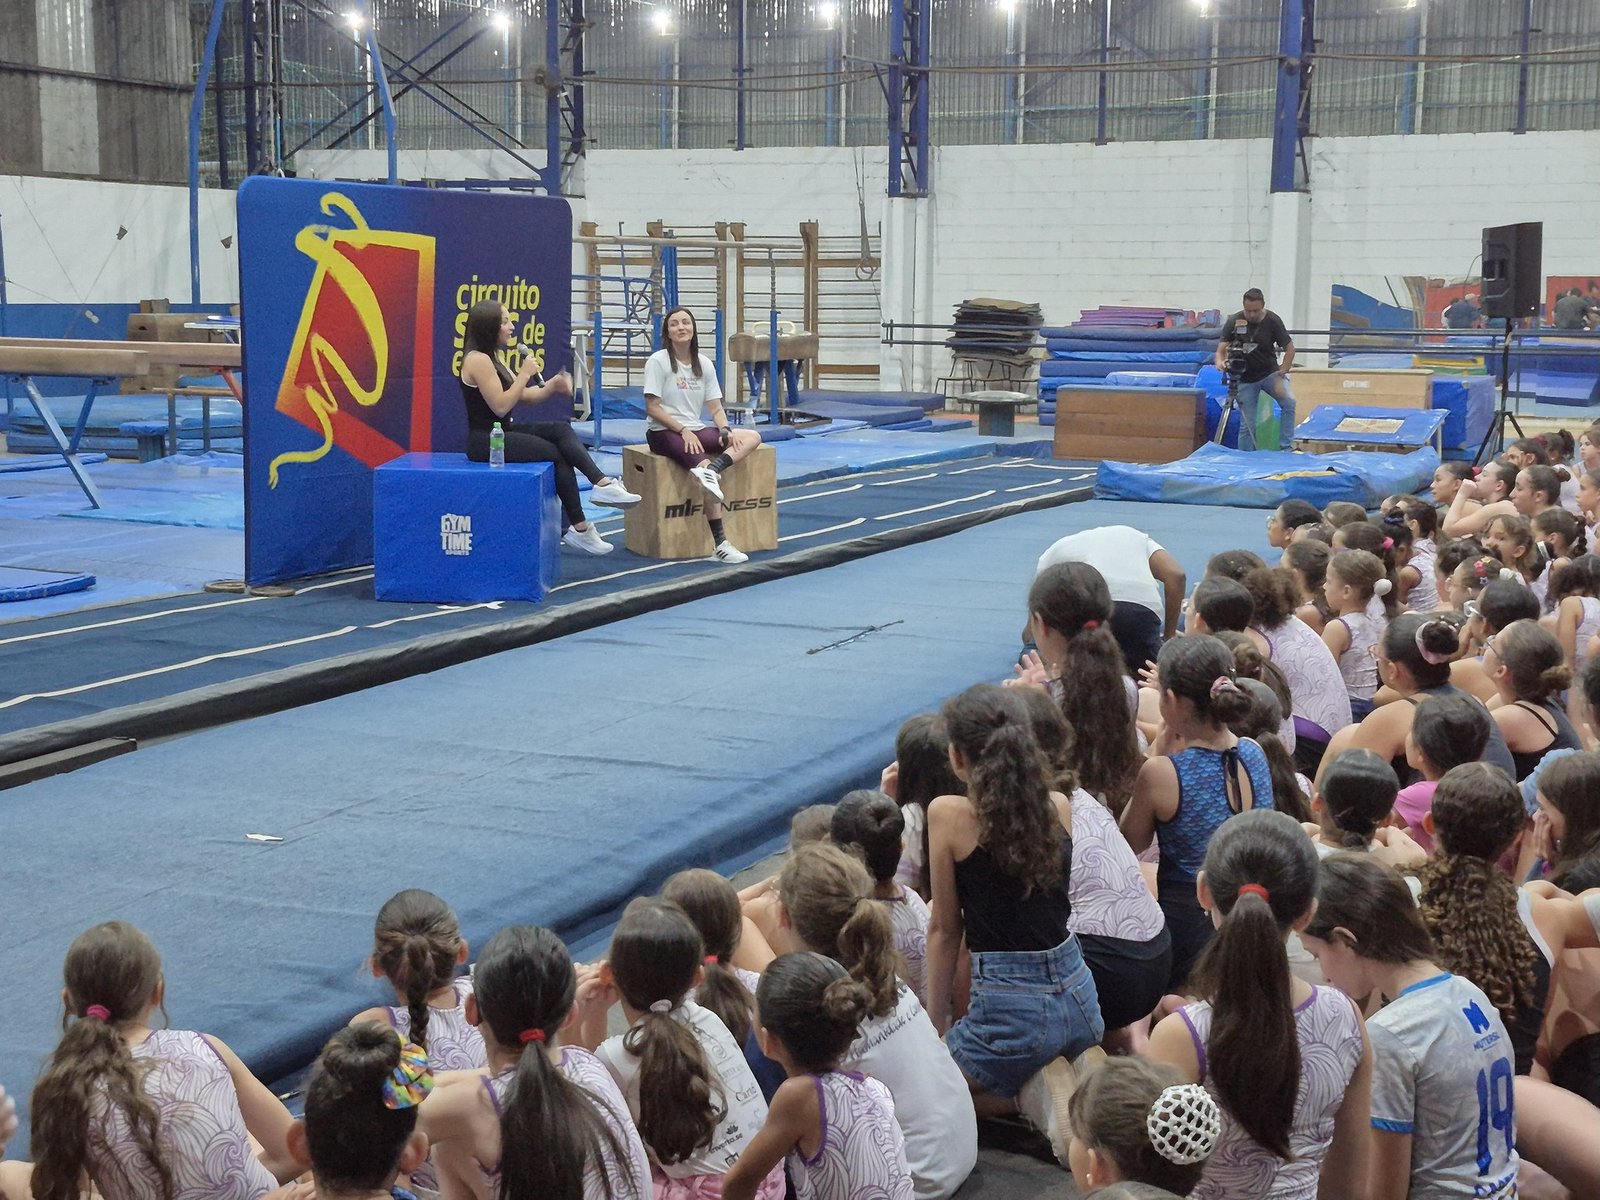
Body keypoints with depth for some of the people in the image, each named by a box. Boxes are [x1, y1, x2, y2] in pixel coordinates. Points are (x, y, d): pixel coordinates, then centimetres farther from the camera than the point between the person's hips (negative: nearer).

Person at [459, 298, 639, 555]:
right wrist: (525, 374, -16)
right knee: (558, 454, -10)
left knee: (561, 430, -9)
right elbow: (500, 406, -22)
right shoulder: (478, 360, -16)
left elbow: (525, 396, 13)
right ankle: (578, 527, -4)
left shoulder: (490, 359, 15)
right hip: (485, 441, -9)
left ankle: (602, 483, -23)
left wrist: (552, 387, -5)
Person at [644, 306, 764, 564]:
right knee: (705, 466, -31)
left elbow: (715, 408, 9)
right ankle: (720, 545, -33)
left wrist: (726, 431, -11)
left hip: (695, 430, 7)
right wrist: (683, 431, -19)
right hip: (663, 432, -6)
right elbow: (652, 408, -11)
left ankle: (710, 471, -38)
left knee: (752, 437, -13)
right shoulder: (658, 362, -5)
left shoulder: (704, 364, 11)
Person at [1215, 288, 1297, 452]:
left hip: (1270, 372, 0)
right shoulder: (1234, 322, -12)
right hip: (1245, 378, 0)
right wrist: (1220, 362, -35)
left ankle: (1286, 448, -15)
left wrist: (1280, 376, -19)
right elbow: (1221, 349, -11)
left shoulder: (1272, 321, -14)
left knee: (1289, 401, -24)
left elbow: (1289, 348, -9)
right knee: (1247, 425, -2)